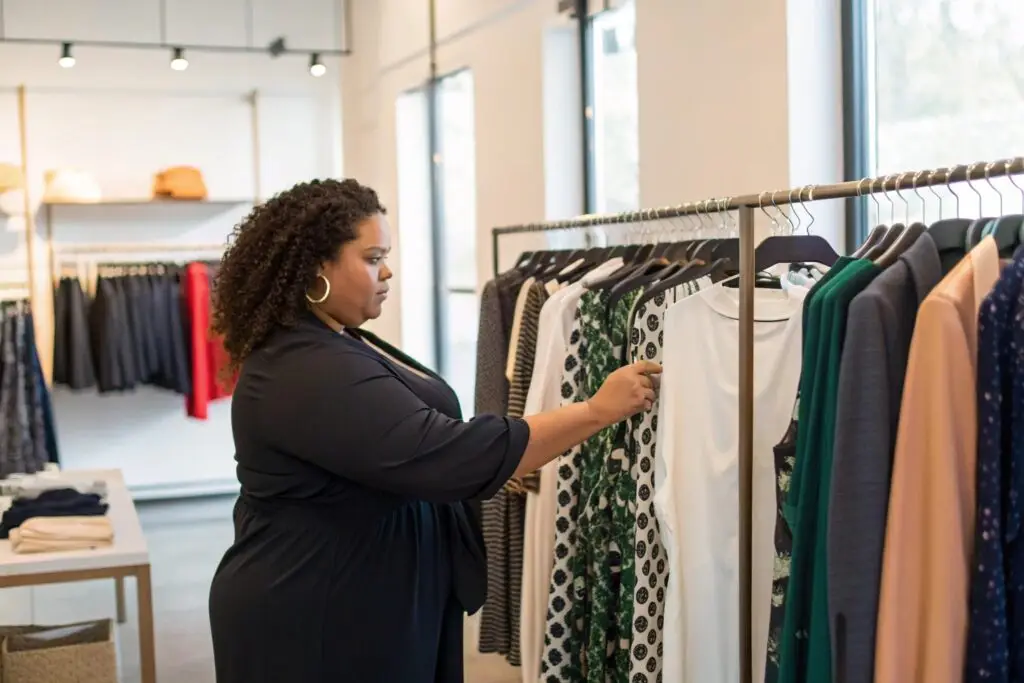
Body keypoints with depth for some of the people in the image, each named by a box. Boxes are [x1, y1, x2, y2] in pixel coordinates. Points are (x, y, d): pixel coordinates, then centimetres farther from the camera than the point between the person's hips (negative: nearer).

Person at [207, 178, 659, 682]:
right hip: (315, 624, -10)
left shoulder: (336, 344, 9)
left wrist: (508, 467, 14)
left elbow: (415, 452, 21)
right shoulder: (308, 372, -25)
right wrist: (597, 411, -24)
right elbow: (447, 455, -30)